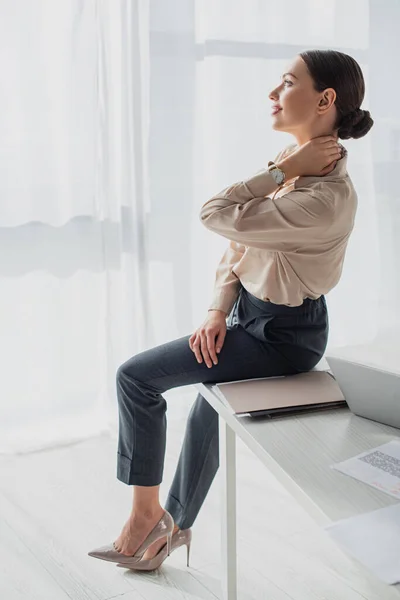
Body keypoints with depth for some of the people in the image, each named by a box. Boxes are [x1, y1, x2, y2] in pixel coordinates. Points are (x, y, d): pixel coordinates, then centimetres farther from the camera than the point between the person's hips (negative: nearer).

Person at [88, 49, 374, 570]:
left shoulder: (326, 198, -29)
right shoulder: (292, 162, 0)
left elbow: (217, 215, -29)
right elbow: (239, 240, 5)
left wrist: (282, 172, -21)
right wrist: (217, 311, -3)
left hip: (283, 335, -8)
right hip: (251, 309, 8)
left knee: (135, 376, -8)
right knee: (206, 412, 17)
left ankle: (147, 513, 11)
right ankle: (173, 525, 39)